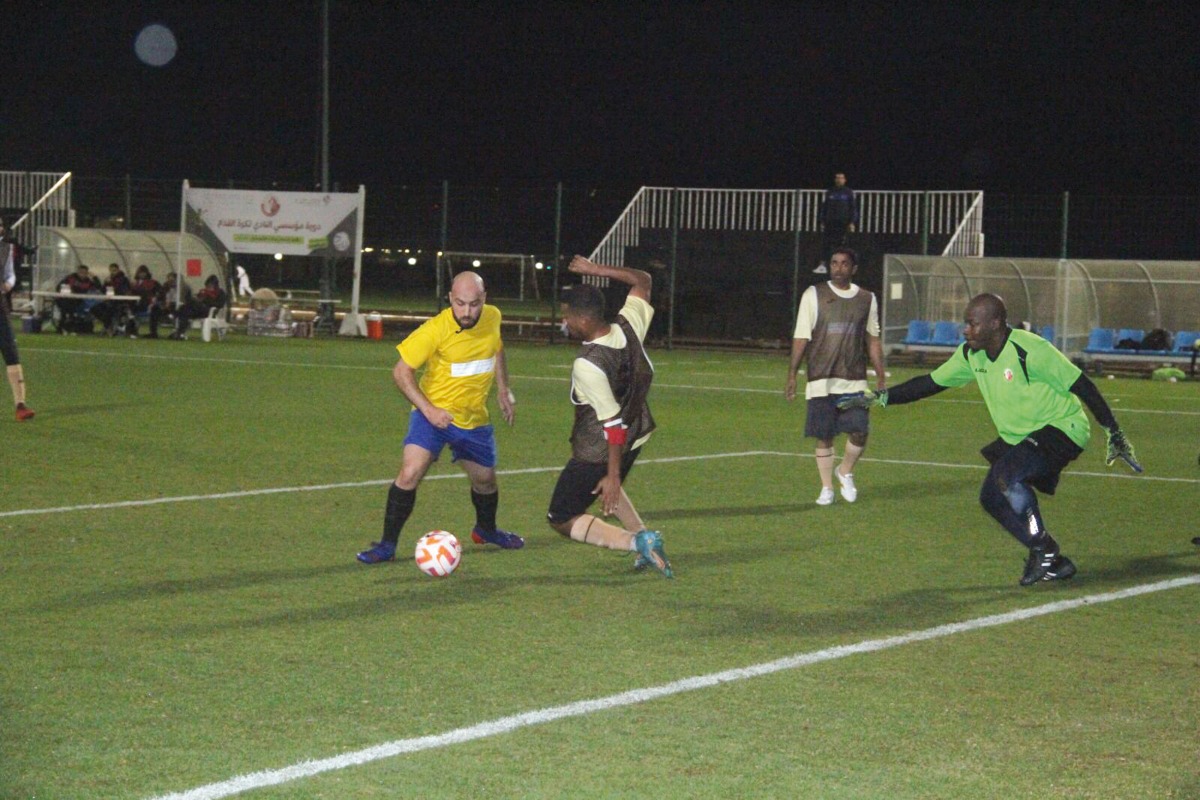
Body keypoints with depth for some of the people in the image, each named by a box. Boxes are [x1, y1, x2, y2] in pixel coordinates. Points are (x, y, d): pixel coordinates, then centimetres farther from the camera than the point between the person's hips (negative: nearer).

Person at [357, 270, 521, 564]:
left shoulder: (492, 318, -8)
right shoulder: (435, 330, -23)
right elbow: (401, 371, -17)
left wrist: (503, 390, 10)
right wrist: (428, 409, -26)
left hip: (474, 419, 5)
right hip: (435, 413, -4)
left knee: (485, 480, 18)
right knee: (410, 474, -21)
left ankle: (486, 529, 49)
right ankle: (387, 545, -9)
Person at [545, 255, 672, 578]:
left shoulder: (587, 366, -31)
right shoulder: (629, 328, -12)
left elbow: (614, 423, -28)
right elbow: (642, 280, 6)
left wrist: (613, 475, -21)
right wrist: (595, 270, 3)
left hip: (599, 452, -8)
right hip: (637, 436, 8)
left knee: (562, 520, 5)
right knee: (609, 488, 37)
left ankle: (637, 542, -15)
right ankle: (646, 539, 20)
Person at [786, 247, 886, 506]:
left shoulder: (867, 299, 8)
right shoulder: (814, 295, 1)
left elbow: (873, 340, 15)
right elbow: (801, 338, 1)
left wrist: (881, 376, 12)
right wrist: (792, 375, -4)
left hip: (855, 380, 1)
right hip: (821, 380, -1)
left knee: (859, 432, -9)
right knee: (824, 436, 2)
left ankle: (845, 472, 20)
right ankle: (826, 488, 17)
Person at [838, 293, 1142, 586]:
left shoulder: (1030, 350, -25)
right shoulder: (971, 355, -2)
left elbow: (1082, 386, -20)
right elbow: (931, 383, 9)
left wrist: (1115, 435, -17)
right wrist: (879, 397, 2)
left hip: (1061, 429, -9)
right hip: (1018, 438, 9)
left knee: (1006, 474, -29)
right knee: (992, 497, 0)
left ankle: (1043, 551, -12)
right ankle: (1054, 564, 11)